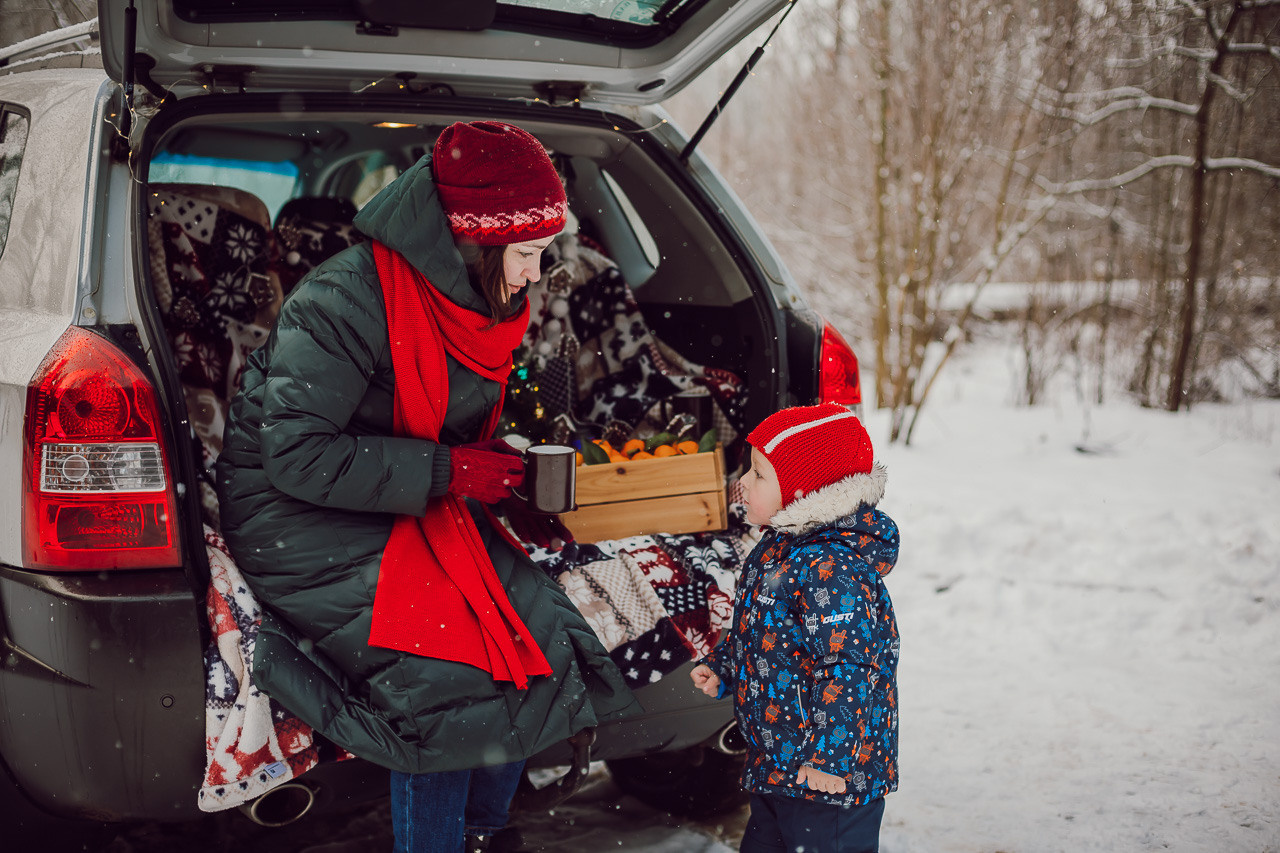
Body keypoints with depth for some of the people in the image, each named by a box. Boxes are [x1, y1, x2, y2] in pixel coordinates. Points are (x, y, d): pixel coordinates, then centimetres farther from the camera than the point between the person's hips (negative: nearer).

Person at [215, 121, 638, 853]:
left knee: (531, 626, -10)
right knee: (451, 658, -23)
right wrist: (444, 471, -25)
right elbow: (296, 455, -25)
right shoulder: (345, 301, -24)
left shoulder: (479, 303, 1)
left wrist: (511, 494, -3)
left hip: (417, 504, 7)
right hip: (298, 513, -7)